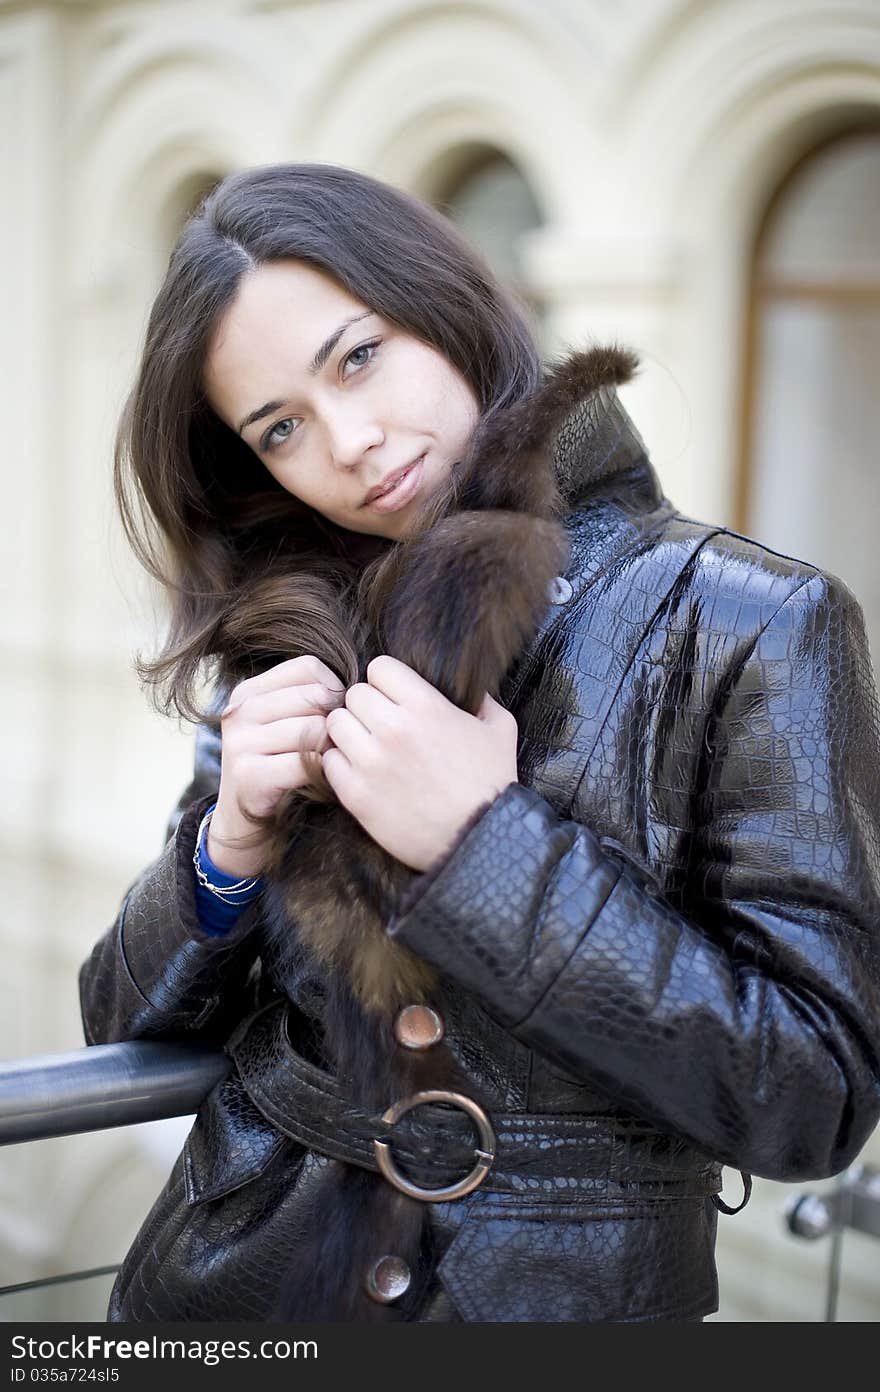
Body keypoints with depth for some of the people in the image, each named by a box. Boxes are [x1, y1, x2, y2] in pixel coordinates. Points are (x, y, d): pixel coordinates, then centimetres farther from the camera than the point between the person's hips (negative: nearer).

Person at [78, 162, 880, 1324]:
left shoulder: (753, 628, -13)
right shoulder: (300, 638, -1)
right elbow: (127, 1028, 3)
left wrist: (485, 846, -23)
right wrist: (231, 844, -16)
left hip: (567, 1295, -3)